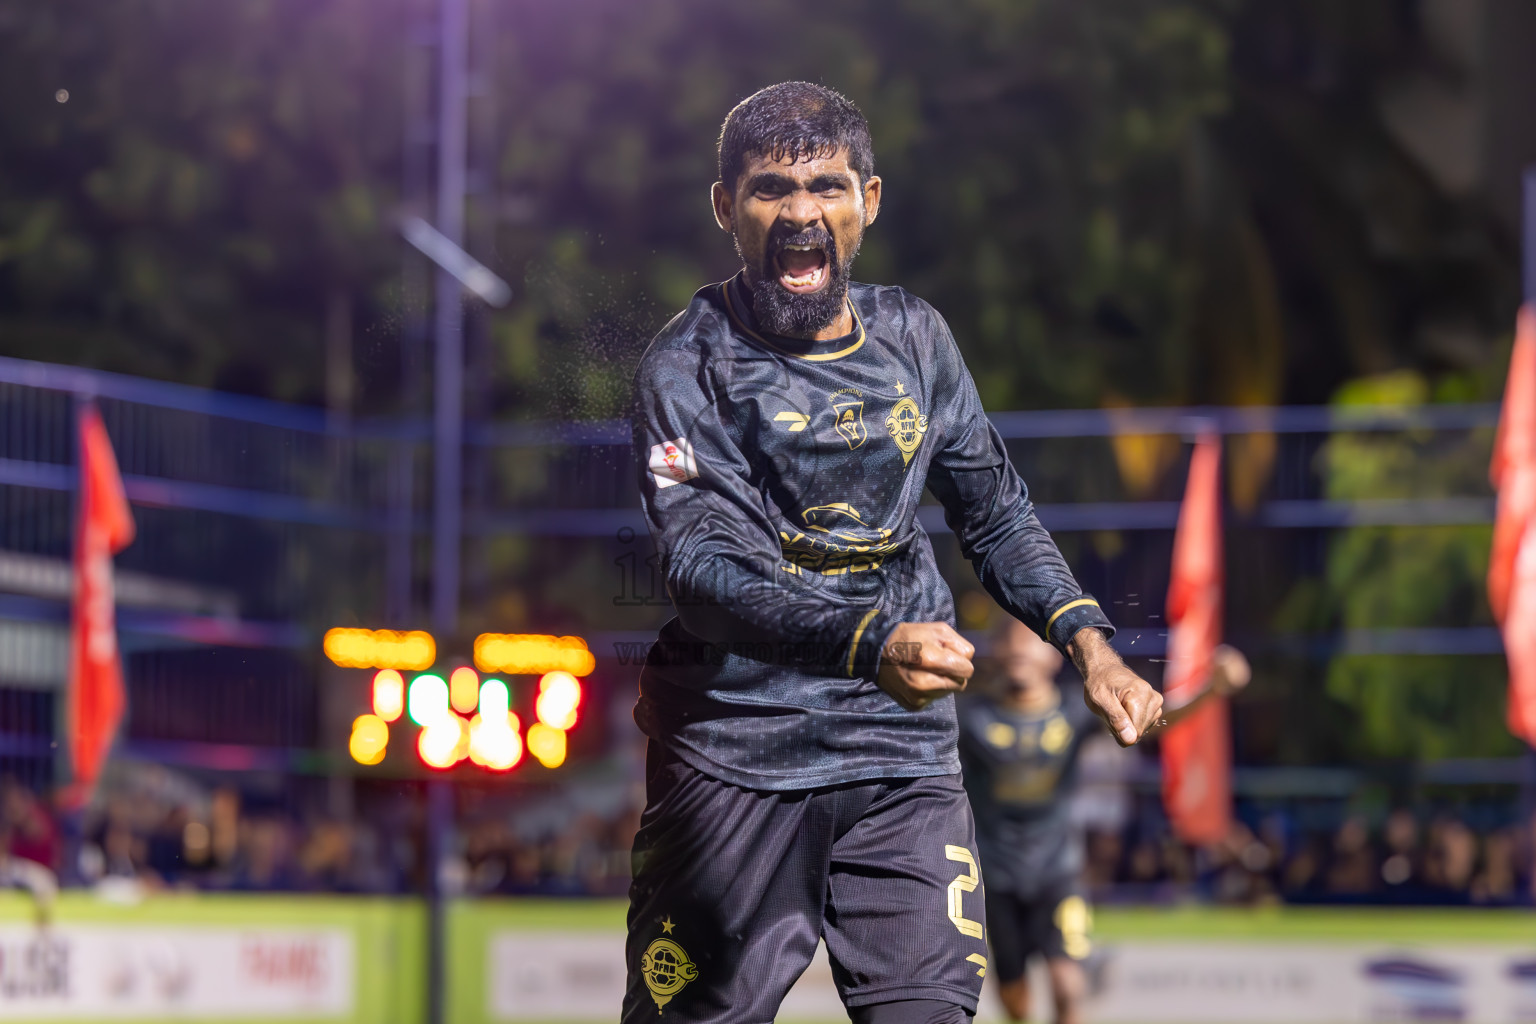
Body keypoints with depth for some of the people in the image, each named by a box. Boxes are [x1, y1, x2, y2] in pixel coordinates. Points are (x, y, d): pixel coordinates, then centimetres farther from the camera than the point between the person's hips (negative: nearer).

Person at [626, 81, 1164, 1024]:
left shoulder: (914, 338, 10)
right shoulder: (689, 368, -7)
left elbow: (996, 511, 20)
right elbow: (705, 570, -20)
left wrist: (1089, 641, 3)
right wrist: (869, 643, -36)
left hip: (905, 758, 4)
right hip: (735, 760, -4)